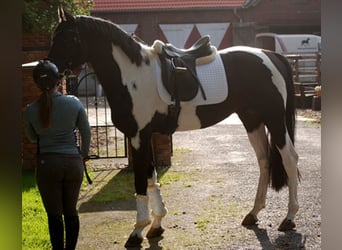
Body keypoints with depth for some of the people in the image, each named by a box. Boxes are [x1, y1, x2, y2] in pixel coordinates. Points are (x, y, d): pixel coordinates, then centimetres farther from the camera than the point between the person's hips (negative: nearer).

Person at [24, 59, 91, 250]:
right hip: (73, 162, 1)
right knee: (71, 211, 15)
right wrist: (84, 154, 19)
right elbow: (86, 133, 3)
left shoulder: (31, 110, -6)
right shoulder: (74, 103, -7)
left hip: (47, 164, -1)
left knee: (54, 214, 7)